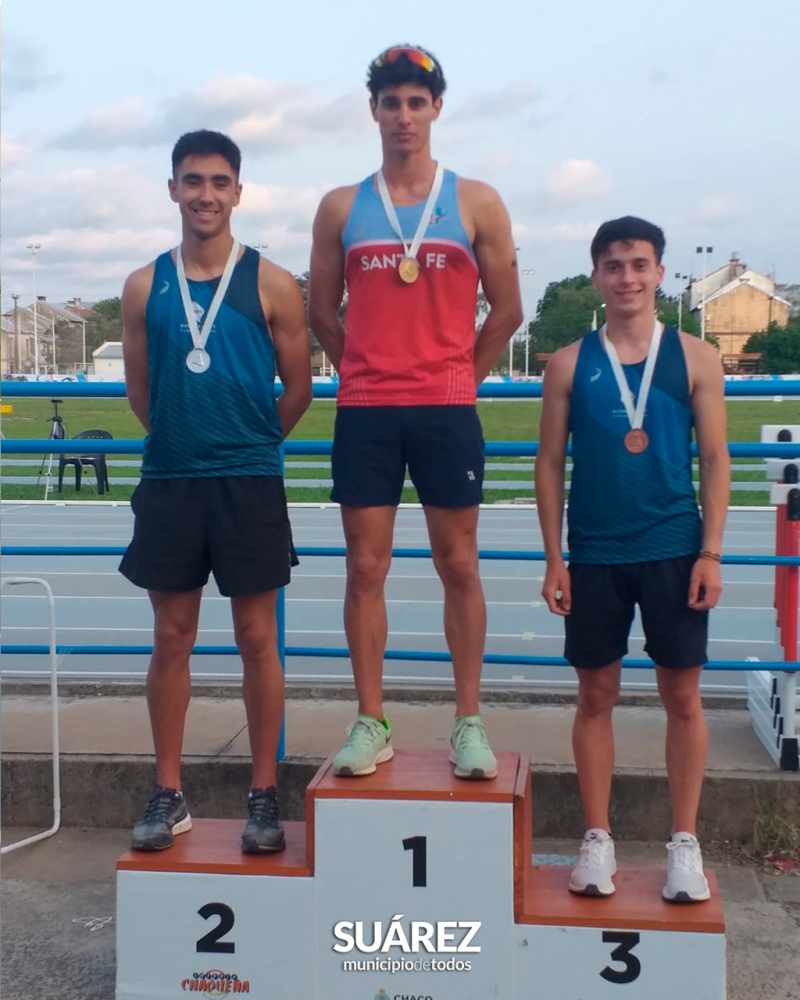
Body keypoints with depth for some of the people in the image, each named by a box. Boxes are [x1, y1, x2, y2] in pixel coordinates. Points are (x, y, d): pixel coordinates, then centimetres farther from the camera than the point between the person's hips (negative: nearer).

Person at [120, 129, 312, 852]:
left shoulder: (271, 285, -2)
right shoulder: (145, 286, 6)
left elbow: (298, 391, 3)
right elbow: (140, 392, 13)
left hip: (249, 484, -2)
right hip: (168, 482, 2)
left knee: (257, 638, 4)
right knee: (172, 638, 8)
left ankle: (265, 795, 14)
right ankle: (170, 794, 19)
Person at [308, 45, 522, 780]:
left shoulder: (476, 203, 4)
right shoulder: (341, 208, 7)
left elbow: (507, 310, 6)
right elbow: (322, 312, 12)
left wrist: (457, 380, 7)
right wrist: (365, 373, 11)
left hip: (447, 410, -1)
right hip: (365, 412, 1)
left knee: (459, 566, 4)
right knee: (365, 568, 3)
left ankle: (469, 724, 13)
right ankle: (372, 724, 13)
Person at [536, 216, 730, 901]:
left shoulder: (696, 358, 2)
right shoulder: (570, 364, 2)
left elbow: (715, 459, 2)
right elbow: (551, 463, 3)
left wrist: (711, 552, -5)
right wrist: (554, 559, -1)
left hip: (675, 551, 0)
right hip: (594, 555, 1)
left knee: (683, 696, 5)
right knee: (597, 696, 7)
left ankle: (685, 844, 17)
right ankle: (598, 840, 18)